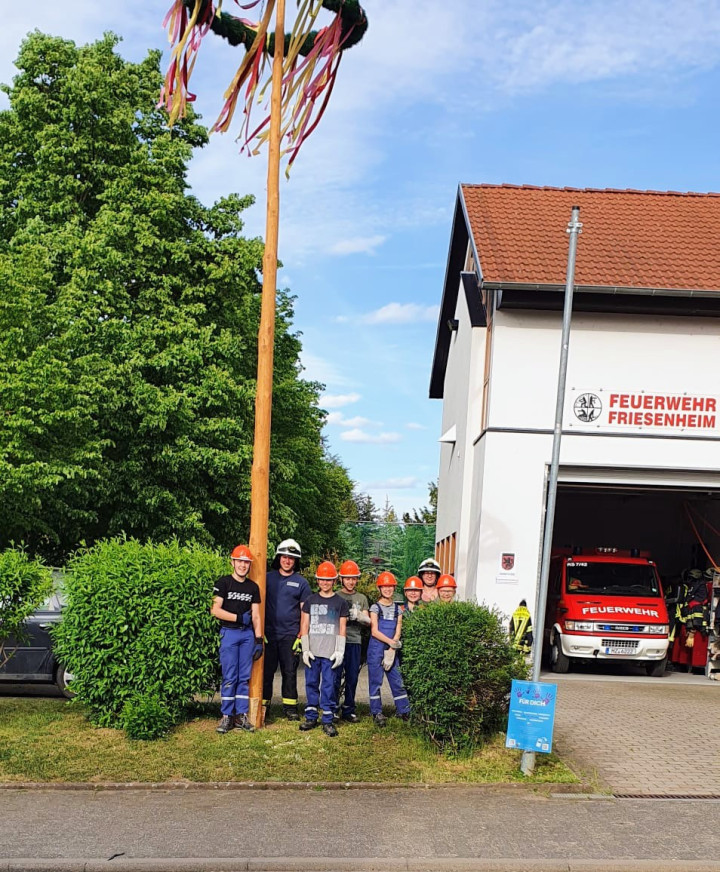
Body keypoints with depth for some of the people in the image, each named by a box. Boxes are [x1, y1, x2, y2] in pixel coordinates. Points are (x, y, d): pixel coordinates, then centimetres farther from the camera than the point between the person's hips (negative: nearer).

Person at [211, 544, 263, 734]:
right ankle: (226, 716, 4)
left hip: (248, 634, 4)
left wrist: (259, 639, 4)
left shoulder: (253, 587, 11)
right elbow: (215, 610, -8)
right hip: (229, 633, -4)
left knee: (245, 677, 5)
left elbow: (255, 616, 10)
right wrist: (239, 617, -12)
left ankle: (241, 715, 11)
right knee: (229, 677, -3)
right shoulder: (223, 583, -1)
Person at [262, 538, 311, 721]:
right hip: (269, 633, 0)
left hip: (290, 635, 0)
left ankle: (290, 707, 11)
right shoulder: (268, 578, 7)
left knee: (290, 672, 4)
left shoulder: (301, 582, 6)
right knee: (266, 671, 3)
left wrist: (302, 636, -2)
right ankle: (262, 706, 11)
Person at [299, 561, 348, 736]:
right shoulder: (310, 601, 9)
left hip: (330, 653, -2)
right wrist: (305, 649, 0)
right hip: (312, 652, 2)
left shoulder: (340, 602, 6)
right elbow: (304, 626, 8)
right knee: (311, 684, 5)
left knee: (329, 685, -2)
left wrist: (339, 651, -4)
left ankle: (327, 720, 4)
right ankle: (311, 717, 15)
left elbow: (342, 629, 5)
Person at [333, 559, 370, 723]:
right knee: (335, 677, -4)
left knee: (352, 678, 6)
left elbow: (368, 622, 10)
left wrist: (359, 616, -11)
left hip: (355, 641, 3)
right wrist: (346, 616, -16)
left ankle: (348, 711, 16)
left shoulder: (362, 598, 15)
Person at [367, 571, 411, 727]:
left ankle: (405, 711, 13)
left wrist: (392, 650, -9)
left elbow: (398, 632, 4)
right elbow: (374, 632, -9)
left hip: (391, 649, 3)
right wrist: (392, 642, -15)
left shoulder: (397, 608, 9)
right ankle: (377, 713, 8)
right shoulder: (375, 607, -2)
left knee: (397, 681, 5)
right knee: (375, 681, 0)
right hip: (376, 649, -3)